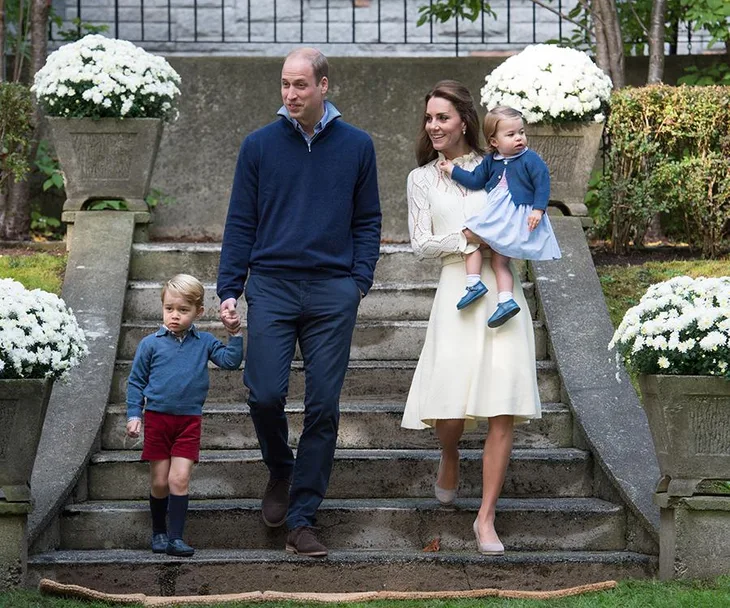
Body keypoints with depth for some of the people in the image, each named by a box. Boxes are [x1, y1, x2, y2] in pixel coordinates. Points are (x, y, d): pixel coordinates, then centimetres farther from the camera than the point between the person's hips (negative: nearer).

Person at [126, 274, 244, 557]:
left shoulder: (204, 342, 3)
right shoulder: (151, 344, -1)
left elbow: (230, 361, -3)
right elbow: (136, 382, 4)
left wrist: (235, 334, -12)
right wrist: (133, 415, -1)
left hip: (189, 420, 0)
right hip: (157, 418, 0)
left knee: (179, 479, -8)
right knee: (159, 482, 5)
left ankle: (175, 537, -5)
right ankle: (159, 532, 22)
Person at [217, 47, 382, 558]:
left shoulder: (356, 146, 7)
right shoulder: (259, 145, 6)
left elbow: (368, 221, 11)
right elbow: (240, 223, 7)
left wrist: (360, 279, -2)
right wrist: (229, 289, 0)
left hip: (333, 293, 0)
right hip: (272, 286, 0)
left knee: (323, 406, -1)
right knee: (265, 394, -9)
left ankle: (302, 518, 5)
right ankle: (280, 472, 22)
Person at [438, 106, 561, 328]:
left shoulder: (530, 159, -10)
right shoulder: (491, 161, 7)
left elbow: (543, 183, -13)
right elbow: (475, 181, 14)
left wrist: (538, 209, -22)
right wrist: (453, 171, 12)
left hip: (519, 216, -7)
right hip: (495, 215, 7)